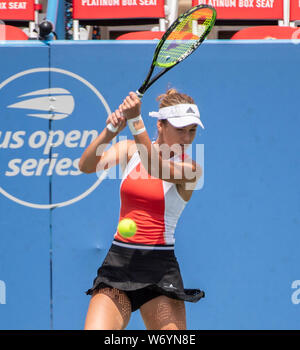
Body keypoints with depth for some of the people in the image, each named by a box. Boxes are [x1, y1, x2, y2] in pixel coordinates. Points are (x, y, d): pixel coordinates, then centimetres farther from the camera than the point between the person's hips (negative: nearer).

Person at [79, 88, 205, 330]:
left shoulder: (190, 169, -3)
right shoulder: (130, 150, 7)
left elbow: (156, 168, -23)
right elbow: (87, 166, -8)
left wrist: (135, 121, -35)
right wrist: (110, 132, -26)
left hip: (159, 268, -2)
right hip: (118, 263, 2)